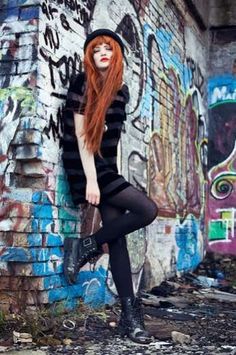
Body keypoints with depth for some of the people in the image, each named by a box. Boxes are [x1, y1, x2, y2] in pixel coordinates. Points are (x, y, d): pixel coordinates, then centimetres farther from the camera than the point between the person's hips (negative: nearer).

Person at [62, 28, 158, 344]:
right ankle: (87, 246, -1)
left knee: (117, 232, -2)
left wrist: (108, 175, 13)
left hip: (107, 167, 6)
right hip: (84, 166, -6)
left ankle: (129, 313, 1)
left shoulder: (122, 90, 12)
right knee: (147, 209, -16)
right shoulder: (83, 84, -6)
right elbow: (81, 134, -13)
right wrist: (90, 179, -19)